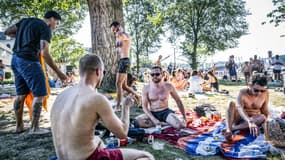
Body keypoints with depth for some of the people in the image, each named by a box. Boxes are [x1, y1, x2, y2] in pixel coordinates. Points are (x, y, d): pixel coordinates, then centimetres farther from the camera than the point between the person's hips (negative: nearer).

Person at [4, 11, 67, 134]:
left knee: (21, 94, 14)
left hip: (15, 59, 8)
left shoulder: (25, 20, 16)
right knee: (39, 94, -2)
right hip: (29, 61, -8)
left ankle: (19, 126, 22)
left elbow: (7, 32, 18)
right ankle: (34, 128, 0)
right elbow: (44, 53, -17)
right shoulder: (45, 28, -7)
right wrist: (58, 72, -14)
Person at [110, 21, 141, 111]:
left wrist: (119, 31, -9)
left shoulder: (125, 35, -4)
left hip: (124, 61, -9)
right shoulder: (119, 38, 23)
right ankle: (138, 97, 25)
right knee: (124, 86, 11)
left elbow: (119, 36, -29)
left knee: (118, 84, -11)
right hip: (120, 62, 9)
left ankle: (118, 106, -6)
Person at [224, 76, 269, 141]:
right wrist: (249, 121, -54)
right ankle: (228, 130, -46)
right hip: (240, 117, -3)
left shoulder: (266, 93, -9)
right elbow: (239, 108, -40)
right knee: (232, 103, -30)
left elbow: (265, 110, 3)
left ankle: (232, 128, -35)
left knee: (262, 117, -31)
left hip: (254, 119, 3)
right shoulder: (243, 92, -21)